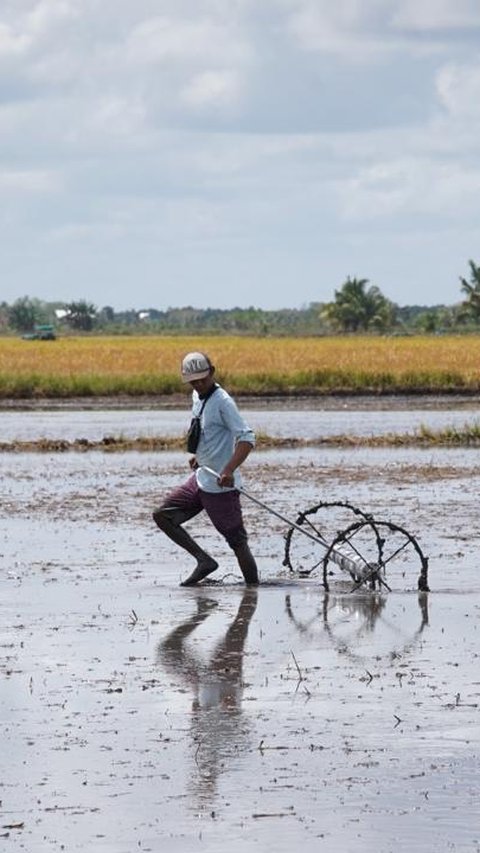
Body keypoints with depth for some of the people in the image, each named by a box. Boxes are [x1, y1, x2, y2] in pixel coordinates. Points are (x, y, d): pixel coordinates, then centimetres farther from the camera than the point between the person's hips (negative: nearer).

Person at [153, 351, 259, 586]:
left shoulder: (222, 401, -16)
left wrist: (229, 470, -36)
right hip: (200, 479, 9)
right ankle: (204, 560, 3)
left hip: (221, 486, -9)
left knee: (237, 541, -6)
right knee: (162, 515, 5)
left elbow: (247, 438, -25)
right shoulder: (197, 397, 10)